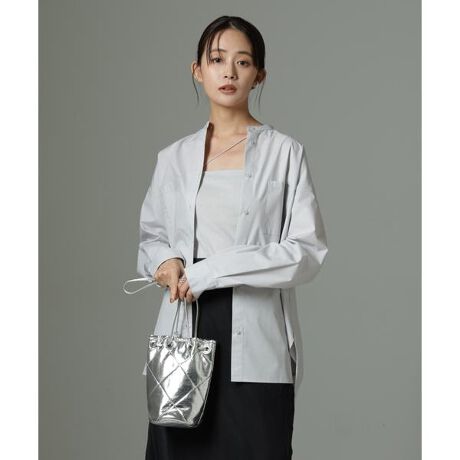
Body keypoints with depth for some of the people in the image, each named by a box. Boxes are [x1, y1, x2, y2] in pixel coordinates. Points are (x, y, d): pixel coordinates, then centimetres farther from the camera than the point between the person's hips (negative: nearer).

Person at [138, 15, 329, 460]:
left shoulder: (285, 152, 0)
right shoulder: (173, 157, 11)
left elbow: (308, 251, -6)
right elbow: (151, 238, 21)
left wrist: (214, 269, -12)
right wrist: (165, 262, -4)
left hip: (255, 343, -3)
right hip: (183, 336, 3)